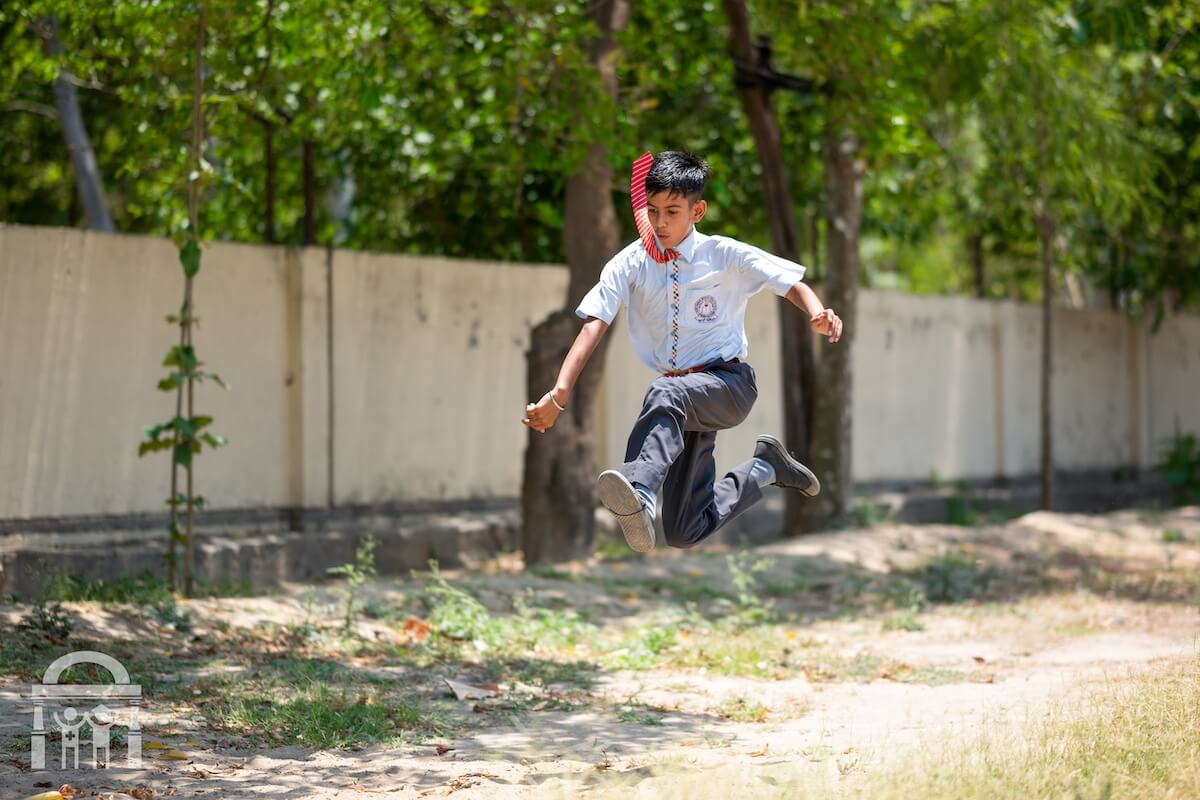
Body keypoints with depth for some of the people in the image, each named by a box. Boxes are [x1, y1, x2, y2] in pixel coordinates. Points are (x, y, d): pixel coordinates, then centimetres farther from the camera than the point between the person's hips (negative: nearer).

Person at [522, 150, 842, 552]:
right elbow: (593, 326, -15)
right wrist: (560, 393, -29)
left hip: (728, 384, -4)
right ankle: (764, 468, 27)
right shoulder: (630, 264, -3)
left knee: (666, 395, -40)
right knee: (686, 533, 4)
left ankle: (639, 491, -61)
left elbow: (792, 284, -12)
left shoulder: (724, 255, -6)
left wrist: (819, 314, -36)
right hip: (683, 398, 4)